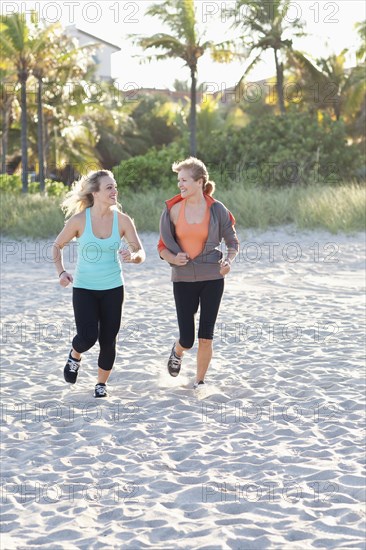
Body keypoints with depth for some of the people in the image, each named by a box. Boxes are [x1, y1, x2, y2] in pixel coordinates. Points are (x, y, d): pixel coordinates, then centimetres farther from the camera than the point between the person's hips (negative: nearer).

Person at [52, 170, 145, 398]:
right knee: (88, 337, -14)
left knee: (108, 341, 4)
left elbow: (141, 254, -6)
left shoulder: (122, 220, -8)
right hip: (84, 287, -2)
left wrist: (133, 255, -29)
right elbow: (57, 246, 3)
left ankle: (102, 383, 26)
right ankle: (75, 357, 21)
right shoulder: (80, 220, -11)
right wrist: (61, 271, -11)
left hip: (113, 288, 2)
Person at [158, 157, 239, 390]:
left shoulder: (216, 210, -6)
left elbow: (233, 242, 5)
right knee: (187, 339, 0)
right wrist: (173, 258, -17)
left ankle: (200, 382, 19)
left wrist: (228, 261, -15)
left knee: (206, 337, 0)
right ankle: (178, 352, 37)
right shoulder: (173, 209, -3)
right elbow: (163, 247, 4)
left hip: (212, 278, -1)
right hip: (183, 279, 1)